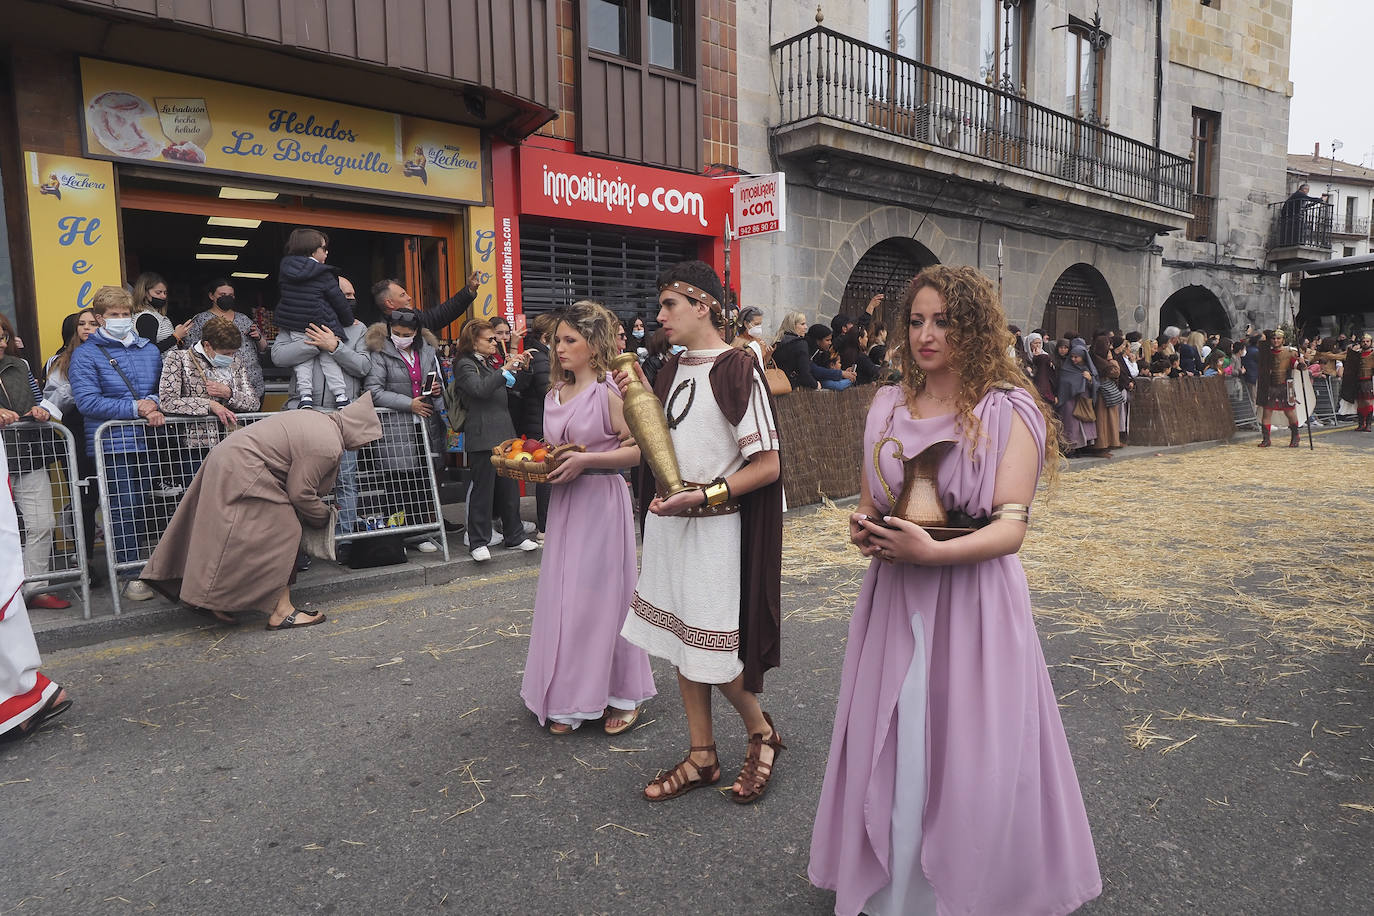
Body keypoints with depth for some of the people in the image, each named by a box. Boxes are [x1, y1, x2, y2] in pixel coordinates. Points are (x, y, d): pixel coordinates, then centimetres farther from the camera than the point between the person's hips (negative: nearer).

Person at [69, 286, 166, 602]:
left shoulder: (149, 349, 16)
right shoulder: (86, 355, 1)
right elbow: (87, 401, -9)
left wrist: (155, 403, -3)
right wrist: (135, 408, -15)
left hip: (148, 440, 4)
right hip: (113, 443, -4)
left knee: (144, 507, 9)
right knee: (124, 509, -6)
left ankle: (144, 566, 20)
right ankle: (129, 574, 0)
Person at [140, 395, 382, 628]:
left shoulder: (319, 420, 12)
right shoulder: (328, 446, -19)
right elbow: (299, 493, -15)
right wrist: (323, 517, 2)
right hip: (242, 473, -11)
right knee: (282, 533, -6)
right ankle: (280, 611, -3)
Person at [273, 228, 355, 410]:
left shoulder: (284, 270, 8)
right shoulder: (323, 275, -9)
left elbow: (282, 293, 17)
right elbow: (339, 301, -4)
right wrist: (349, 320, 11)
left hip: (294, 326, 4)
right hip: (322, 327, -4)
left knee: (303, 360, 10)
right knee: (329, 359, 7)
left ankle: (305, 395, -2)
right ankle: (340, 396, 4)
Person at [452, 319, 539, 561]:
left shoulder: (489, 364, 20)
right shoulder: (464, 365, -4)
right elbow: (480, 388, -22)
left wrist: (518, 369, 12)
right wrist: (506, 370, -21)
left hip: (503, 435, 8)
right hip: (482, 438, -8)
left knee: (509, 488, 11)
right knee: (482, 489, -2)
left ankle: (514, 536, 21)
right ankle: (478, 542, 7)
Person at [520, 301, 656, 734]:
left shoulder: (609, 392, -11)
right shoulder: (554, 394, 12)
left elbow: (638, 450, -15)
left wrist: (586, 459, -22)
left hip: (602, 502, -7)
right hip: (564, 502, 7)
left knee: (600, 596, 0)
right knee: (561, 596, 10)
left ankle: (622, 693, 19)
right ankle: (570, 699, 24)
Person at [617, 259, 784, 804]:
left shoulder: (736, 369, -13)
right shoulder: (674, 369, 10)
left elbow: (768, 465, -15)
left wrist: (704, 495, -22)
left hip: (714, 526, -8)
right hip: (670, 524, 8)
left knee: (714, 651, 0)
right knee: (682, 643, 14)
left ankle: (761, 731, 28)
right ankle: (702, 758, 29)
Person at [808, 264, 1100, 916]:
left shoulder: (1006, 411, -6)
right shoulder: (888, 406, 8)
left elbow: (1010, 529, -13)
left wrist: (932, 550, -28)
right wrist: (862, 529, -5)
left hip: (973, 599, -4)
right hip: (894, 599, 4)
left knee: (969, 755, 5)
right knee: (889, 749, 13)